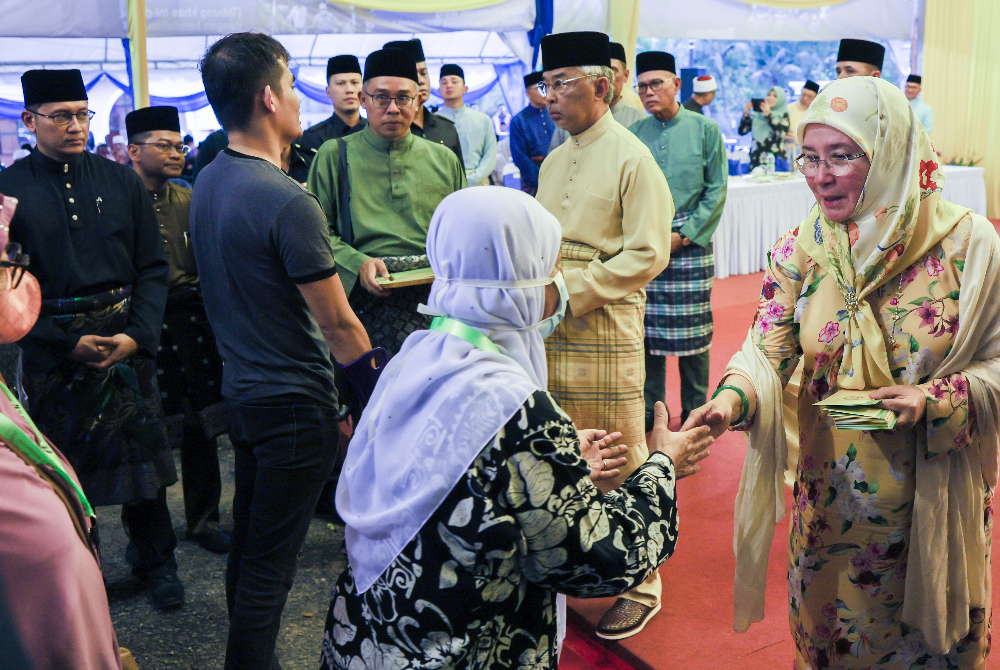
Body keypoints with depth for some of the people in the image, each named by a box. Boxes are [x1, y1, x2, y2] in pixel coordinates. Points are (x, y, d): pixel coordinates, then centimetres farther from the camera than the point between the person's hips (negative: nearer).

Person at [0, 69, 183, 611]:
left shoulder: (122, 182, 4)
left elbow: (153, 269, 4)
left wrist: (137, 335, -10)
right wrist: (68, 343, -12)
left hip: (128, 343, 2)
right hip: (52, 357, -1)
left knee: (141, 452, 10)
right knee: (63, 470, 8)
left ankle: (155, 561, 28)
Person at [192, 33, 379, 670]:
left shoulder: (209, 182, 5)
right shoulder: (288, 203, -23)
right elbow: (338, 325, -18)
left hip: (241, 393, 9)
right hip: (294, 404, -9)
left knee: (248, 545, 20)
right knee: (271, 563, 4)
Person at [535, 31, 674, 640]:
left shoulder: (631, 159, -7)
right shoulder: (552, 162, 16)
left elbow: (648, 254, -12)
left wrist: (573, 289, -16)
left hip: (605, 329, -7)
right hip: (551, 330, 7)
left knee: (621, 465, 1)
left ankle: (641, 586, 15)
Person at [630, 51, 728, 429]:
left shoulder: (705, 129, 2)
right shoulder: (634, 133, 6)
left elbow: (717, 190, 0)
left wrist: (684, 234, -8)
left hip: (690, 242, -1)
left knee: (692, 330, 2)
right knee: (646, 328, 4)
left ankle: (694, 410, 16)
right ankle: (649, 408, 18)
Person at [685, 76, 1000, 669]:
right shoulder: (802, 249, -6)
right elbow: (768, 349, -10)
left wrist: (935, 400, -25)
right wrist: (733, 397, -31)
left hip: (934, 493, -2)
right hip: (833, 493, 2)